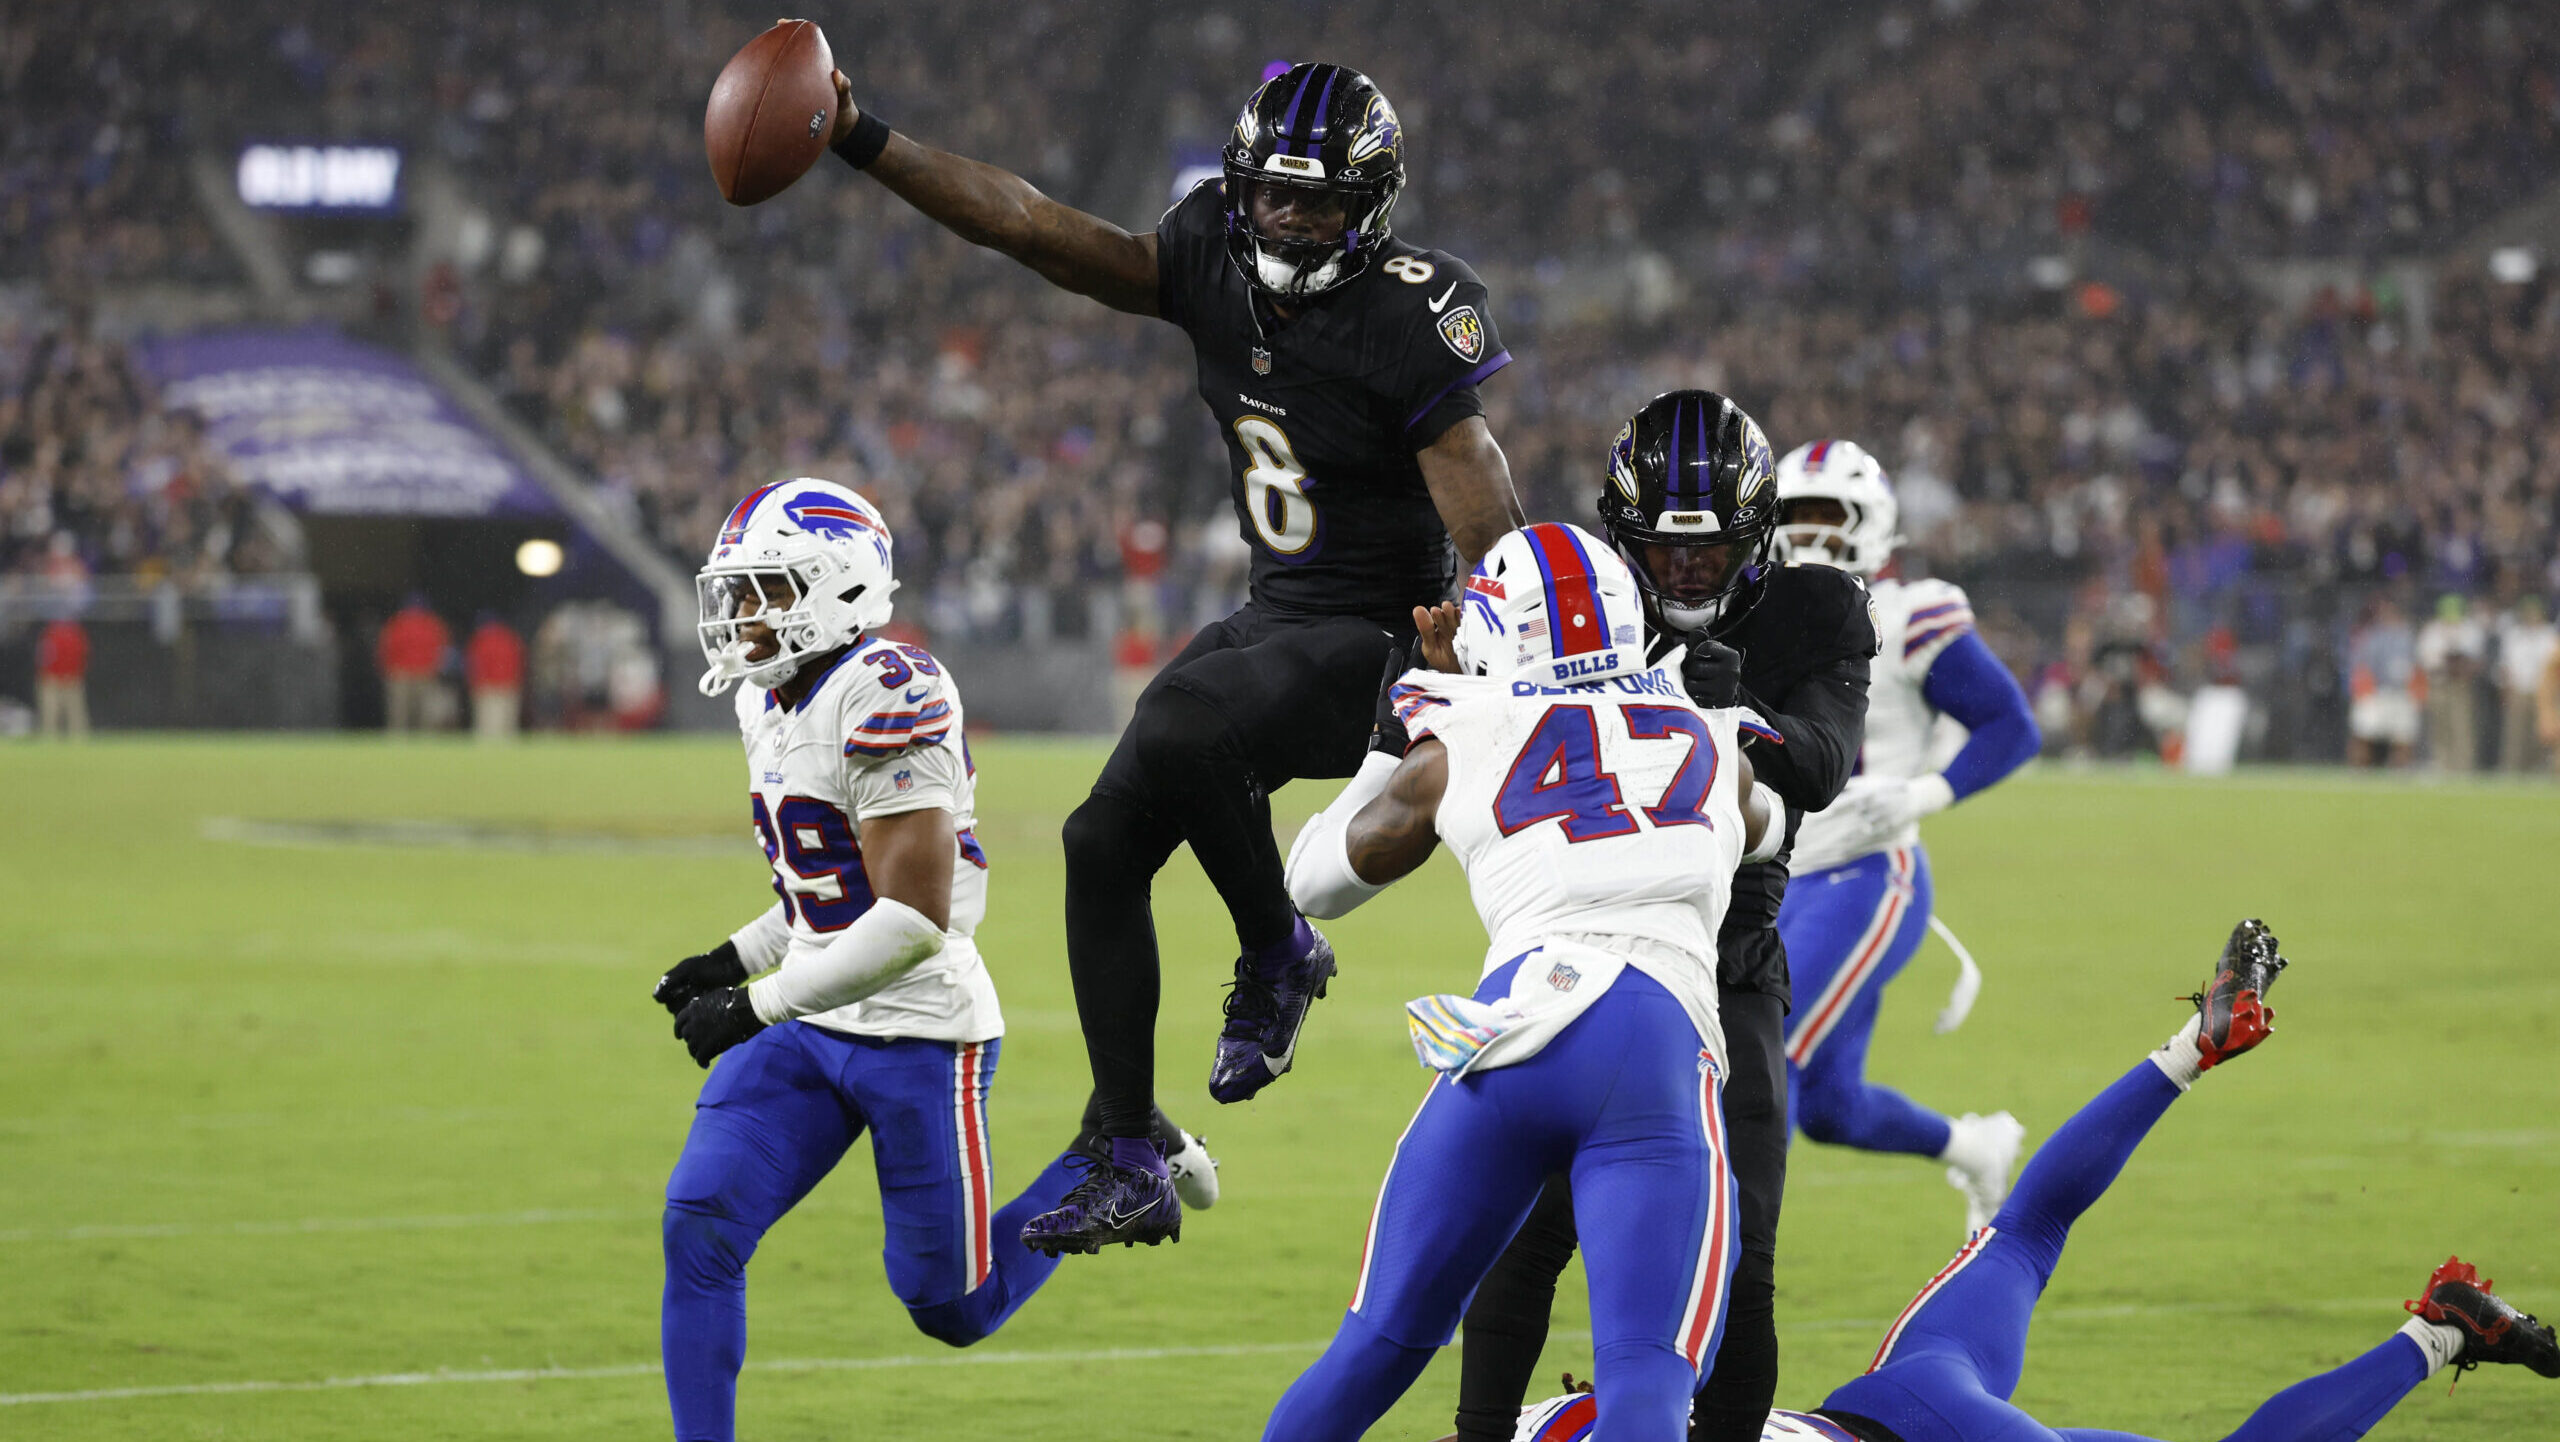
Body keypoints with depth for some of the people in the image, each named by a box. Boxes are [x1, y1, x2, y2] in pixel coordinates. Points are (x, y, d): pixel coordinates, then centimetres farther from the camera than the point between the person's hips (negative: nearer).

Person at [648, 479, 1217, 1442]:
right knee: (698, 1230, -11)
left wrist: (757, 1008, -23)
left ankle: (1113, 1157, 27)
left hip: (919, 1032, -8)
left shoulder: (884, 696, -20)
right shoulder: (768, 704, 10)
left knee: (955, 1309, 5)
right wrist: (737, 960, 9)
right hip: (807, 1034, 8)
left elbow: (913, 920, -24)